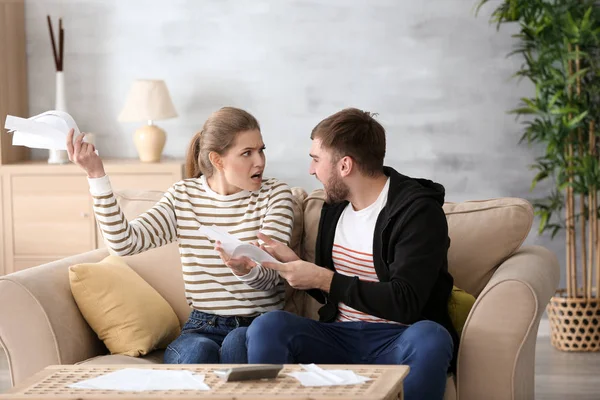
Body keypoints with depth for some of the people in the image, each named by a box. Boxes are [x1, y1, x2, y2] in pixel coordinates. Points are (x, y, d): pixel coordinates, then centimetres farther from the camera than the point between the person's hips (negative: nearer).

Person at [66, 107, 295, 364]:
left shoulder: (275, 194, 1)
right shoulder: (182, 197, 6)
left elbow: (270, 274, -11)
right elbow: (124, 242, -7)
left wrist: (246, 270, -36)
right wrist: (96, 175, -13)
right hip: (203, 327, 1)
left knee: (237, 342, -36)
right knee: (198, 352, -35)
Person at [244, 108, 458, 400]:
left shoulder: (418, 211, -9)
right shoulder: (335, 206, 12)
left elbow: (405, 303, -19)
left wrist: (323, 279, -15)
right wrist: (295, 265, 3)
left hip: (397, 342, -5)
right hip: (341, 337, 5)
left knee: (429, 337, -39)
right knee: (267, 327, -23)